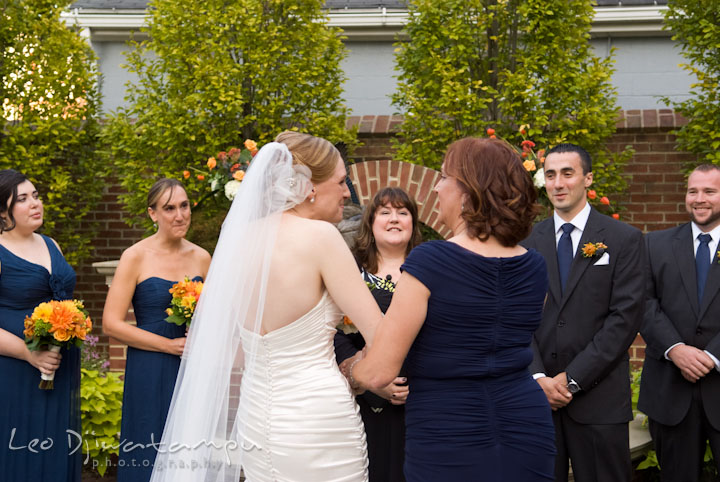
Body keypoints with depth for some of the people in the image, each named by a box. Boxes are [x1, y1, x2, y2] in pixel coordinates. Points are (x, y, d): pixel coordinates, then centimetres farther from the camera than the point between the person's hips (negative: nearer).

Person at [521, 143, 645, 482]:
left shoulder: (625, 239, 0)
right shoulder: (529, 241, 8)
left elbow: (625, 317, -7)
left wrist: (573, 378, -11)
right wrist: (539, 378, -9)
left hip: (598, 398, -2)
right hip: (536, 392, 2)